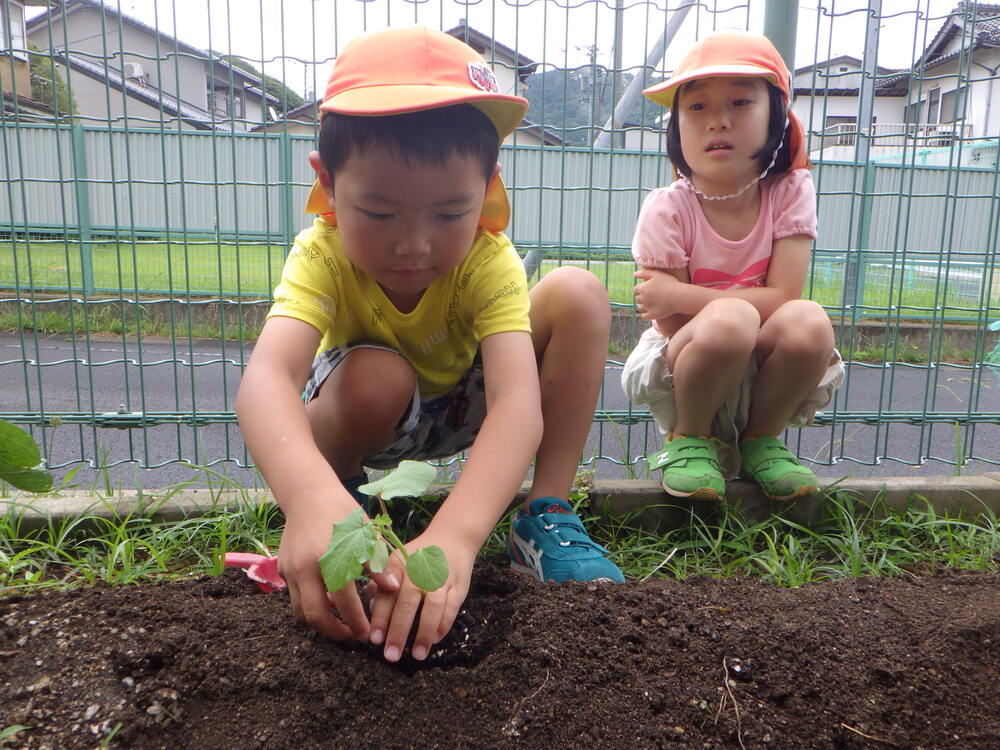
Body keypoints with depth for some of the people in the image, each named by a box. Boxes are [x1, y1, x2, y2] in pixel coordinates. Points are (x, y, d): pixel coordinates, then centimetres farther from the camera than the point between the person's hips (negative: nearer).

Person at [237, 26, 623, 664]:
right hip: (369, 412, -1)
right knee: (376, 375, -38)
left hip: (463, 409, 2)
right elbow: (266, 378, -49)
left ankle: (548, 516, -16)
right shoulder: (323, 257, -31)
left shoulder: (488, 261, -30)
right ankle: (343, 487, -4)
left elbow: (518, 403, -45)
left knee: (578, 294, -22)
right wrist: (312, 497, -71)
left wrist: (454, 535, -62)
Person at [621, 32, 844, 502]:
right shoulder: (666, 209, -15)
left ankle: (761, 441, 0)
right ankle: (690, 440, -5)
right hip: (682, 373, -3)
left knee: (809, 322, -29)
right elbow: (674, 329, -14)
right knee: (729, 320, -35)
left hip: (762, 376, 3)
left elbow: (784, 298, -16)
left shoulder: (790, 192, -8)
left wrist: (680, 295, -21)